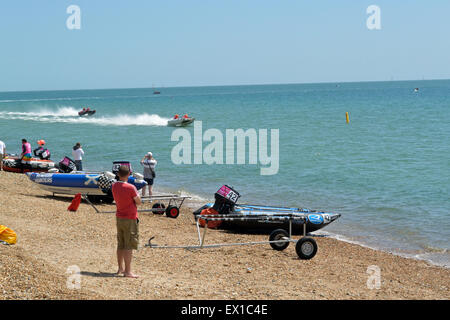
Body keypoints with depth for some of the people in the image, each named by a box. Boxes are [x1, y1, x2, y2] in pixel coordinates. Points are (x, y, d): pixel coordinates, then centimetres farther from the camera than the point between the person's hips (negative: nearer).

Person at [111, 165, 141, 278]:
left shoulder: (114, 186, 1)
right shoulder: (130, 188, -20)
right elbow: (139, 202, -11)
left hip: (119, 218, 7)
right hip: (130, 219, -7)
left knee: (120, 245, 17)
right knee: (129, 246, -3)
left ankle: (120, 268, 26)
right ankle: (127, 271, -2)